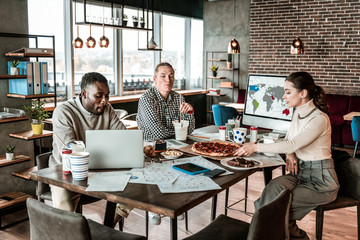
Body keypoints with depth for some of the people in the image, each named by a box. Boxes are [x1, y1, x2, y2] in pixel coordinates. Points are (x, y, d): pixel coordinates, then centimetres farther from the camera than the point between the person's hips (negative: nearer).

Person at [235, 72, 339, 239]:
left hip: (320, 179, -7)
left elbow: (292, 144, -27)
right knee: (275, 186, -22)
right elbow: (288, 139, 19)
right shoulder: (298, 112, 7)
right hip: (301, 171, 7)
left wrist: (256, 147, -25)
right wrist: (290, 154, -4)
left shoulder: (319, 119, -20)